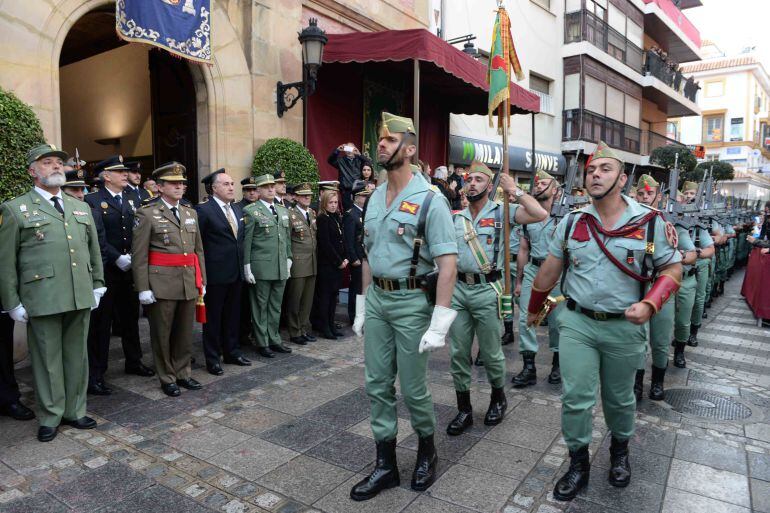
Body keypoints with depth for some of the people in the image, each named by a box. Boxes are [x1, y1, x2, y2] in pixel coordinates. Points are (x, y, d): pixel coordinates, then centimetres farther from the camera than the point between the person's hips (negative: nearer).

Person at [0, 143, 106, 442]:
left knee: (77, 356, 12)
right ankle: (50, 417, 21)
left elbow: (94, 250, 17)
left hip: (81, 297, 4)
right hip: (42, 299, -4)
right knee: (47, 359, 6)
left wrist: (97, 284, 12)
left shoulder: (81, 207, 15)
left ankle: (74, 411, 26)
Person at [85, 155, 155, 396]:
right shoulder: (93, 201, -7)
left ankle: (134, 361, 33)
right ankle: (95, 374, 11)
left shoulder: (132, 199, 11)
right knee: (100, 322, 2)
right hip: (105, 270, -6)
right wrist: (117, 258, -19)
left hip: (130, 268, 6)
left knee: (130, 317, 17)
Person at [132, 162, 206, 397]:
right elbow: (139, 255, -8)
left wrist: (201, 280, 12)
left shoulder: (191, 213, 13)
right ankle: (167, 378, 21)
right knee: (162, 334, 7)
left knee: (185, 332, 13)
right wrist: (143, 288, -12)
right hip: (162, 284, -5)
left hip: (189, 283, 5)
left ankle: (183, 373, 28)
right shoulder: (146, 214, -4)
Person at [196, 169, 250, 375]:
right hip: (215, 273, -7)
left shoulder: (237, 209, 12)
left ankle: (232, 352, 29)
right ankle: (212, 358, 18)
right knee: (213, 317, 6)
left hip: (236, 272, 7)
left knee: (233, 315, 16)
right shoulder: (203, 210, -10)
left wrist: (243, 265, 11)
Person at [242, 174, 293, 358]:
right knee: (260, 306, 4)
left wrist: (288, 260, 13)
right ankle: (263, 343, 14)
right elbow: (246, 241, -7)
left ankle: (274, 340, 24)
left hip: (281, 268, 6)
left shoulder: (283, 211, 15)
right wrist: (247, 267, -11)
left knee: (276, 306, 13)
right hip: (261, 268, -6)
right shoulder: (251, 211, -4)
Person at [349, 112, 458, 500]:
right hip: (376, 298, 7)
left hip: (412, 301, -6)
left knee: (413, 388, 6)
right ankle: (385, 465, 26)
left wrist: (439, 322, -21)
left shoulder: (430, 200, -12)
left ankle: (427, 450, 35)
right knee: (377, 385, 10)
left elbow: (448, 264, -16)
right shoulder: (375, 198, 9)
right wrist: (362, 306, 13)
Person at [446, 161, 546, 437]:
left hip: (487, 290, -4)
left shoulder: (501, 212, -2)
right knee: (458, 352, 6)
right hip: (459, 289, 4)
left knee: (491, 352, 8)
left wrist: (515, 191, -11)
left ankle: (498, 398, 34)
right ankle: (464, 409, 20)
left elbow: (540, 214, -15)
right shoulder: (457, 217, 11)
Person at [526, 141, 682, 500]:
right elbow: (550, 270, 9)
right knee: (575, 398, 2)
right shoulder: (571, 222, 0)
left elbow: (672, 269, -1)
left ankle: (619, 452, 43)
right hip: (576, 323, 1)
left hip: (624, 327, -1)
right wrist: (534, 309, 17)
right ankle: (578, 465, 21)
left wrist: (649, 305, -18)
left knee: (619, 399, 17)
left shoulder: (650, 222, -7)